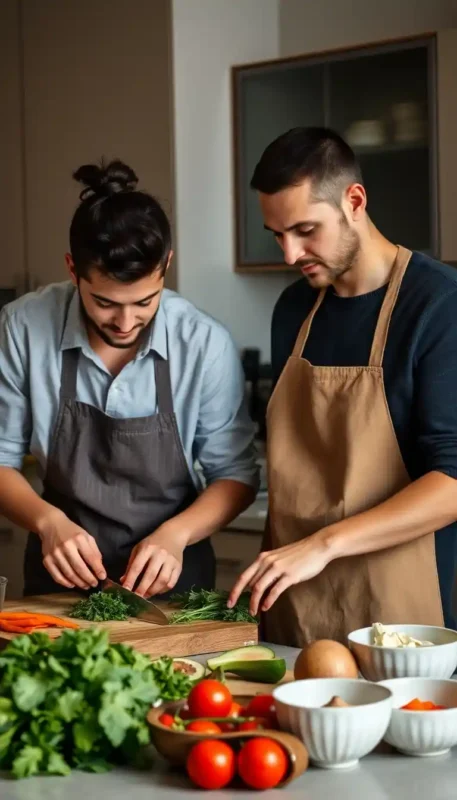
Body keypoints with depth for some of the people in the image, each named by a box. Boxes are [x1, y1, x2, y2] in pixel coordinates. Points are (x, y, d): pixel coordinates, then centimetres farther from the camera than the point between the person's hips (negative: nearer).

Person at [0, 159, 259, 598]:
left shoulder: (207, 345, -13)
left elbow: (235, 474, -2)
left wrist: (176, 533, -19)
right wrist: (48, 521, -19)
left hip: (171, 579, 0)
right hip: (63, 578, 0)